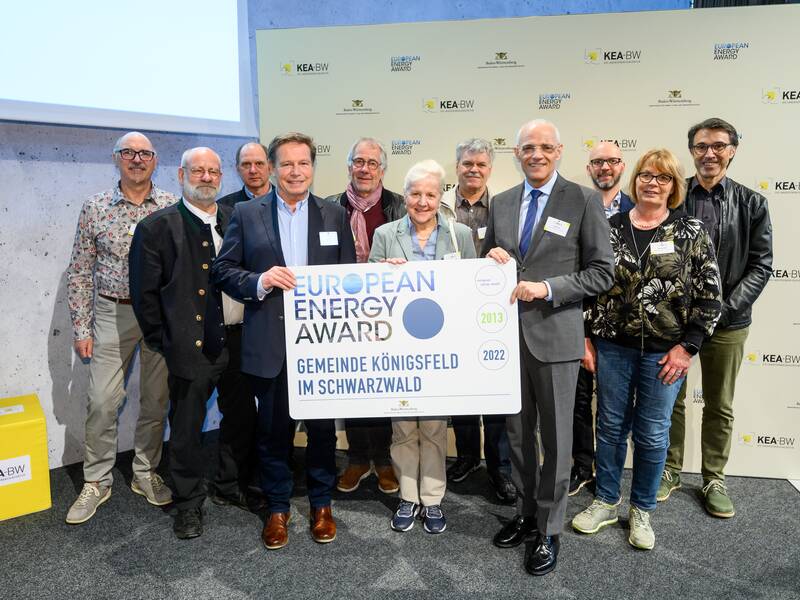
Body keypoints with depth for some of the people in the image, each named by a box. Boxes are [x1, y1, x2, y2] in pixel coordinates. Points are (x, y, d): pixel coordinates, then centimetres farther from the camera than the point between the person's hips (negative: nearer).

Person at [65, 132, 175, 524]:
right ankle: (96, 482, 19)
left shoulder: (173, 208, 0)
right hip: (112, 314, 0)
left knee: (156, 400, 9)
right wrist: (81, 329, -2)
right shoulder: (95, 208, 1)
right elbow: (80, 273, 2)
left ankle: (146, 473, 27)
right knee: (102, 402, 1)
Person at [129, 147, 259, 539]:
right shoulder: (157, 227, -3)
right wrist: (162, 341, -4)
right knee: (186, 428, 7)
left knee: (242, 418, 15)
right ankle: (189, 504, 26)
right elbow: (144, 292, -3)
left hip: (238, 340, 5)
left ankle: (231, 487, 37)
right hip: (191, 343, -4)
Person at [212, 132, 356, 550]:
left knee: (322, 426, 11)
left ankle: (321, 504, 31)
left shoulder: (335, 215, 7)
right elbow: (223, 270, 2)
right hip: (269, 343, 0)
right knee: (273, 429, 11)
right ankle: (277, 508, 30)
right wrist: (259, 281, -16)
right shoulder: (246, 214, 3)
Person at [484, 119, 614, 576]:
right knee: (517, 432, 16)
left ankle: (549, 530, 24)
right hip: (508, 333, 5)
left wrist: (548, 288, -18)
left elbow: (603, 272, -7)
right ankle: (526, 513, 35)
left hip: (555, 335, -4)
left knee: (555, 438, 7)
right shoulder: (501, 204, 10)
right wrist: (491, 257, -5)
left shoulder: (584, 201, -5)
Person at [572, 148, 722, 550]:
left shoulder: (692, 232, -3)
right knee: (611, 426, 13)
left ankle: (642, 510, 30)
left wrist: (686, 347, -8)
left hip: (666, 351, -1)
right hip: (614, 346, 1)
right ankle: (606, 502, 31)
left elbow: (709, 296, -3)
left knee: (652, 434, 9)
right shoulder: (609, 227, 1)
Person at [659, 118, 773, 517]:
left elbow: (761, 265, -2)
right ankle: (670, 471, 29)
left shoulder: (751, 204, 1)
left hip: (727, 322, 1)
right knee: (671, 400, 12)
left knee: (720, 406, 12)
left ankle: (714, 479, 29)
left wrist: (725, 309, -13)